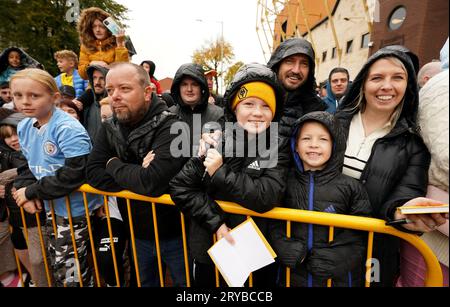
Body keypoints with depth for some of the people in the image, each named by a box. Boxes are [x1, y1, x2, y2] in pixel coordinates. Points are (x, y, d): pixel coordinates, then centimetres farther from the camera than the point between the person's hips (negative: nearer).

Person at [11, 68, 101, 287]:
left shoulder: (68, 129, -24)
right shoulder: (23, 127, 3)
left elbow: (74, 175, -29)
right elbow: (28, 165, 12)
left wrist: (31, 191, -18)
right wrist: (24, 187, -9)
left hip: (76, 209, -8)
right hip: (52, 207, 8)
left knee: (71, 275, 9)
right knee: (58, 269, 26)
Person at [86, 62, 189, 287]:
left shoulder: (170, 128, -24)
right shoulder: (109, 128, -2)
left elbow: (152, 182, -35)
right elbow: (93, 174, -9)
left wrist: (114, 165, -18)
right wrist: (136, 175, -24)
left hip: (174, 234, -5)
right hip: (138, 234, 6)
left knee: (184, 281, 18)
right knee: (145, 281, 28)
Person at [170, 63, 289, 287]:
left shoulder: (278, 151, -9)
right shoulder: (215, 142, -11)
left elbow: (266, 198, -23)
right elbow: (180, 187, -11)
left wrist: (220, 173, -23)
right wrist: (215, 222, -17)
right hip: (211, 249, 1)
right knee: (205, 281, 22)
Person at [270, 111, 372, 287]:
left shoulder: (350, 187, -7)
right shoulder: (286, 182, -5)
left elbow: (362, 234, -3)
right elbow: (274, 224, 2)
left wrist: (339, 258, -15)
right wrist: (284, 247, -14)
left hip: (338, 277, 0)